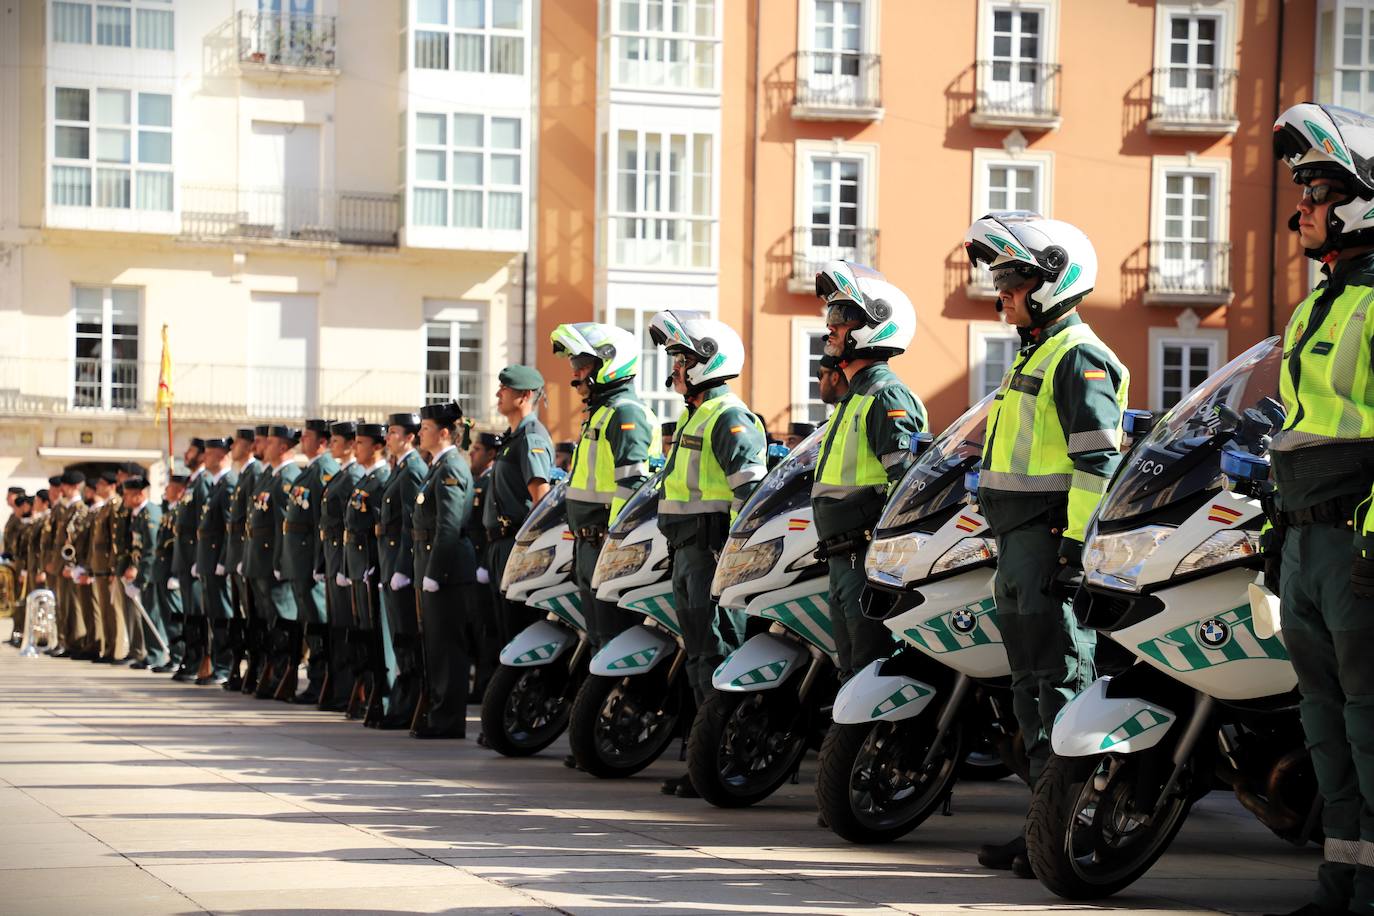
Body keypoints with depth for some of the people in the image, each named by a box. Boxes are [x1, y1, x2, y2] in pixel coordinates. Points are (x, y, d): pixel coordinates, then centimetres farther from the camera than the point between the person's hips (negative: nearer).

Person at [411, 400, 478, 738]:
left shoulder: (451, 469, -14)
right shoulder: (439, 466, 17)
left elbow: (449, 527, -20)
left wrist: (433, 573, -21)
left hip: (446, 565, -10)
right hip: (434, 566, 10)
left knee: (446, 644, -6)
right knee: (434, 641, 14)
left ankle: (448, 720, -3)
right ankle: (436, 713, 21)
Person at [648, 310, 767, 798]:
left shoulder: (729, 418, -13)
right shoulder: (694, 415, 20)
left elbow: (750, 491, -20)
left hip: (714, 552, -11)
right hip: (688, 552, 11)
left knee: (717, 655, -11)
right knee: (699, 656, 12)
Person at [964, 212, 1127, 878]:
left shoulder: (1078, 358, -11)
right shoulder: (1034, 356, 22)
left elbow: (1097, 460, -19)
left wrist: (1074, 544, -23)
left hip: (1052, 539, -11)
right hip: (1017, 544, 11)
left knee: (1062, 681, -11)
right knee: (1030, 685, 12)